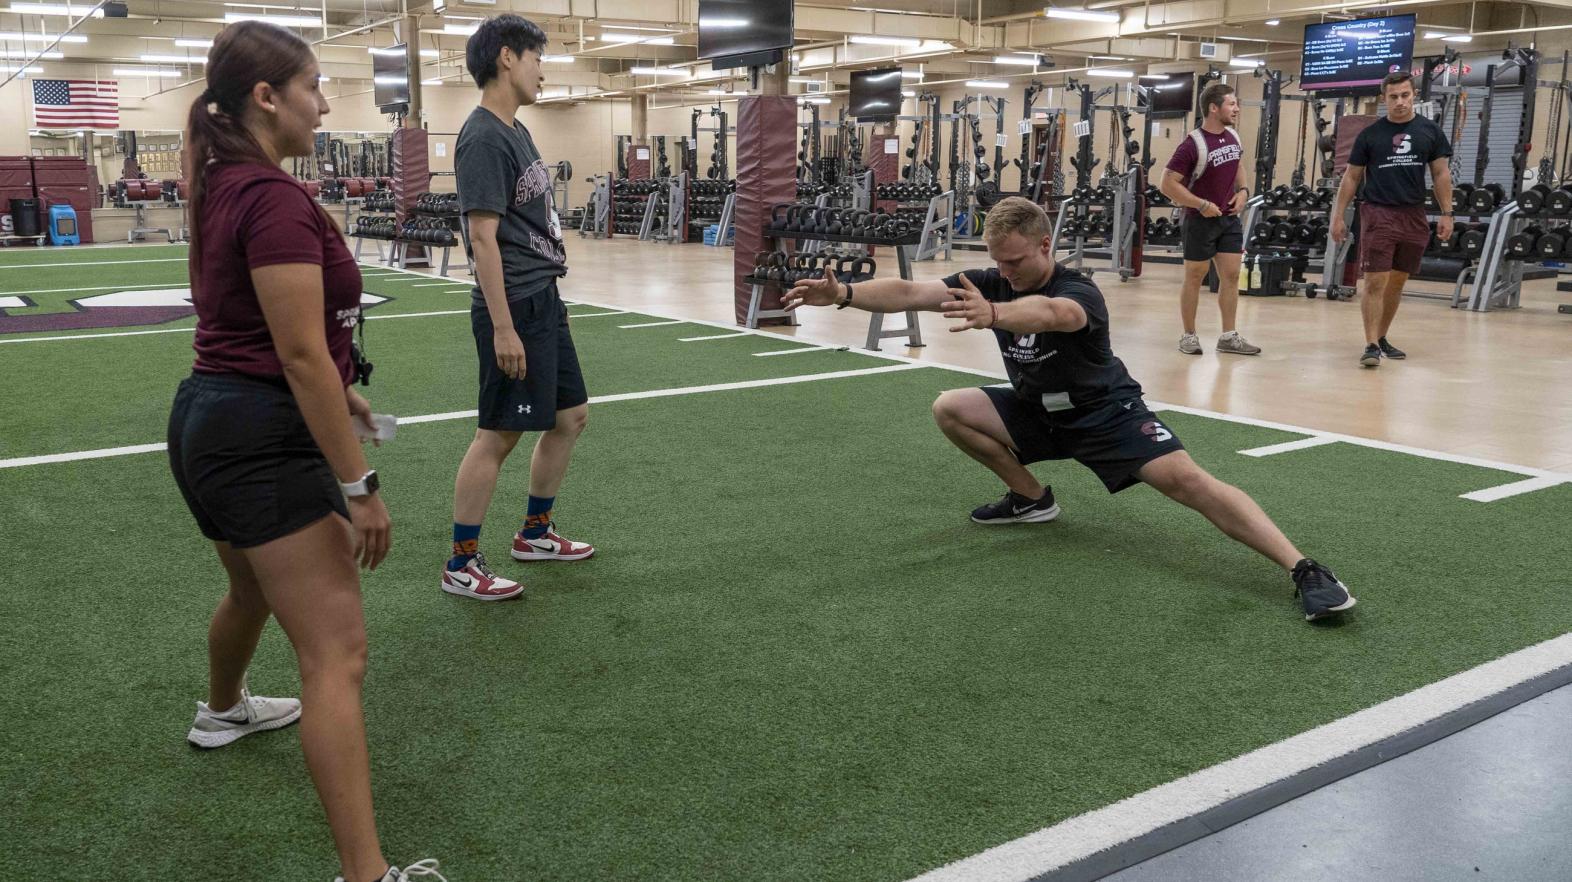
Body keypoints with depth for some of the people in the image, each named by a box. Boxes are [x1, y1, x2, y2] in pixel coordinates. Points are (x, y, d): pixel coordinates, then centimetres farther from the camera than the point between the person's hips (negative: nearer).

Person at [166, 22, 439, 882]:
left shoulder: (222, 187, 9)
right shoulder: (276, 198, -20)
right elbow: (302, 355, -23)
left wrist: (333, 389, 31)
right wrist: (358, 486, -20)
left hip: (206, 422, 10)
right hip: (264, 439, -10)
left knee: (254, 590, 34)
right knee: (337, 653, -10)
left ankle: (221, 710, 62)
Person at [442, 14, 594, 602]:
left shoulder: (516, 131, 14)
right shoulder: (483, 138, -15)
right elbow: (483, 236, -20)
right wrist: (503, 328, -23)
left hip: (544, 303, 10)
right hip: (514, 309, -10)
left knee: (570, 415, 16)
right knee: (498, 434, -3)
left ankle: (535, 533, 31)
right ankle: (461, 566, 8)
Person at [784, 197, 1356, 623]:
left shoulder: (1078, 292, -28)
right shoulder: (990, 283, -10)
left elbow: (1048, 312, -55)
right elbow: (910, 293, -21)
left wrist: (991, 315, -75)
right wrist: (843, 293, -37)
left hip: (1105, 412, -6)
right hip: (1037, 411, 7)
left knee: (1184, 479, -28)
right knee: (949, 410, -10)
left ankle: (1305, 571, -31)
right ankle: (1031, 499, 8)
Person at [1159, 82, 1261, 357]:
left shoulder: (1233, 136, 4)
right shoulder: (1193, 145, -19)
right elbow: (1168, 184, -20)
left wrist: (1243, 190, 4)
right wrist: (1202, 205, -20)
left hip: (1230, 218, 7)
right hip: (1201, 220, -6)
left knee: (1231, 275, 5)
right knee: (1195, 277, 3)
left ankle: (1229, 336, 12)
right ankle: (1189, 336, 13)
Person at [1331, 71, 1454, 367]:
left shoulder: (1430, 130, 6)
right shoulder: (1370, 134, 2)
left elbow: (1441, 173, 8)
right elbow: (1352, 177, 6)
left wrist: (1446, 213, 2)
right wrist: (1338, 215, 1)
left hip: (1414, 217, 3)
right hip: (1378, 214, -3)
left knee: (1397, 282, 11)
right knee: (1375, 281, -10)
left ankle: (1381, 338, 24)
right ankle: (1371, 345, -8)